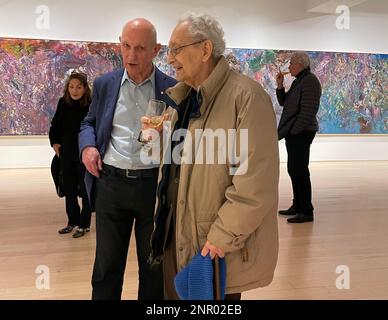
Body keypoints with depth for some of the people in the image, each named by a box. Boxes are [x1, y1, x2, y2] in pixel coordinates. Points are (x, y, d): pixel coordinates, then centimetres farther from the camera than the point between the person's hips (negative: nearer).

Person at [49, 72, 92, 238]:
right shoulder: (63, 103, 1)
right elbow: (55, 125, 15)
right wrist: (54, 142, 7)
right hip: (67, 153, 5)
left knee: (85, 189, 6)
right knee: (69, 189, 14)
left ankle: (84, 224, 20)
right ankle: (73, 221, 30)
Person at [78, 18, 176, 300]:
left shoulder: (172, 88, 0)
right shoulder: (105, 84, 7)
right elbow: (89, 122, 18)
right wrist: (87, 145, -2)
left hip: (155, 184, -1)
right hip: (110, 183, 2)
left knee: (154, 265, 15)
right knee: (107, 264, 13)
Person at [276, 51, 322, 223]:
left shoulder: (310, 81, -12)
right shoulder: (298, 81, 18)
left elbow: (308, 111, -20)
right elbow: (284, 103, 19)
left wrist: (295, 130, -20)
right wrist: (280, 86, 6)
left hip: (301, 132, -10)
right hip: (293, 132, 10)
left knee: (300, 170, -8)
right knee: (293, 169, 14)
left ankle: (306, 211, -1)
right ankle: (298, 206, 25)